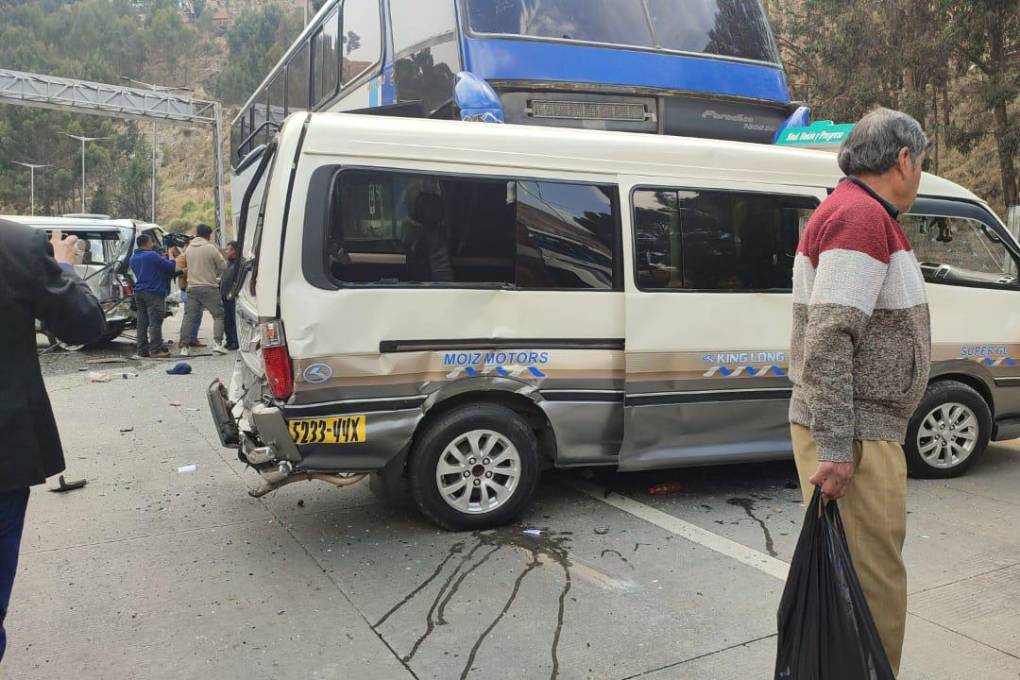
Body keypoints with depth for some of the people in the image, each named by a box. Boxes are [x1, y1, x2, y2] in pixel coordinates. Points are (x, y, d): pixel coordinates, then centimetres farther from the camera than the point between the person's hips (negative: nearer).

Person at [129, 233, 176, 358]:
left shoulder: (133, 258, 14)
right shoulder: (152, 256, -11)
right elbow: (172, 267, -10)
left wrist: (161, 258, 22)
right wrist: (170, 257, 10)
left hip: (139, 292, 8)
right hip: (153, 292, -8)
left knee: (142, 322, 10)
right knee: (155, 322, -8)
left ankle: (142, 350, 11)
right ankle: (155, 350, -12)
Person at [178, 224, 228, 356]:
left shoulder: (189, 248, 9)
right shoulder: (211, 248, -8)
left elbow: (189, 265, 18)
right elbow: (223, 266, -3)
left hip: (192, 287, 5)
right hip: (209, 287, -5)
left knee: (189, 317, 8)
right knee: (218, 315, 3)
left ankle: (184, 346, 7)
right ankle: (218, 343, -10)